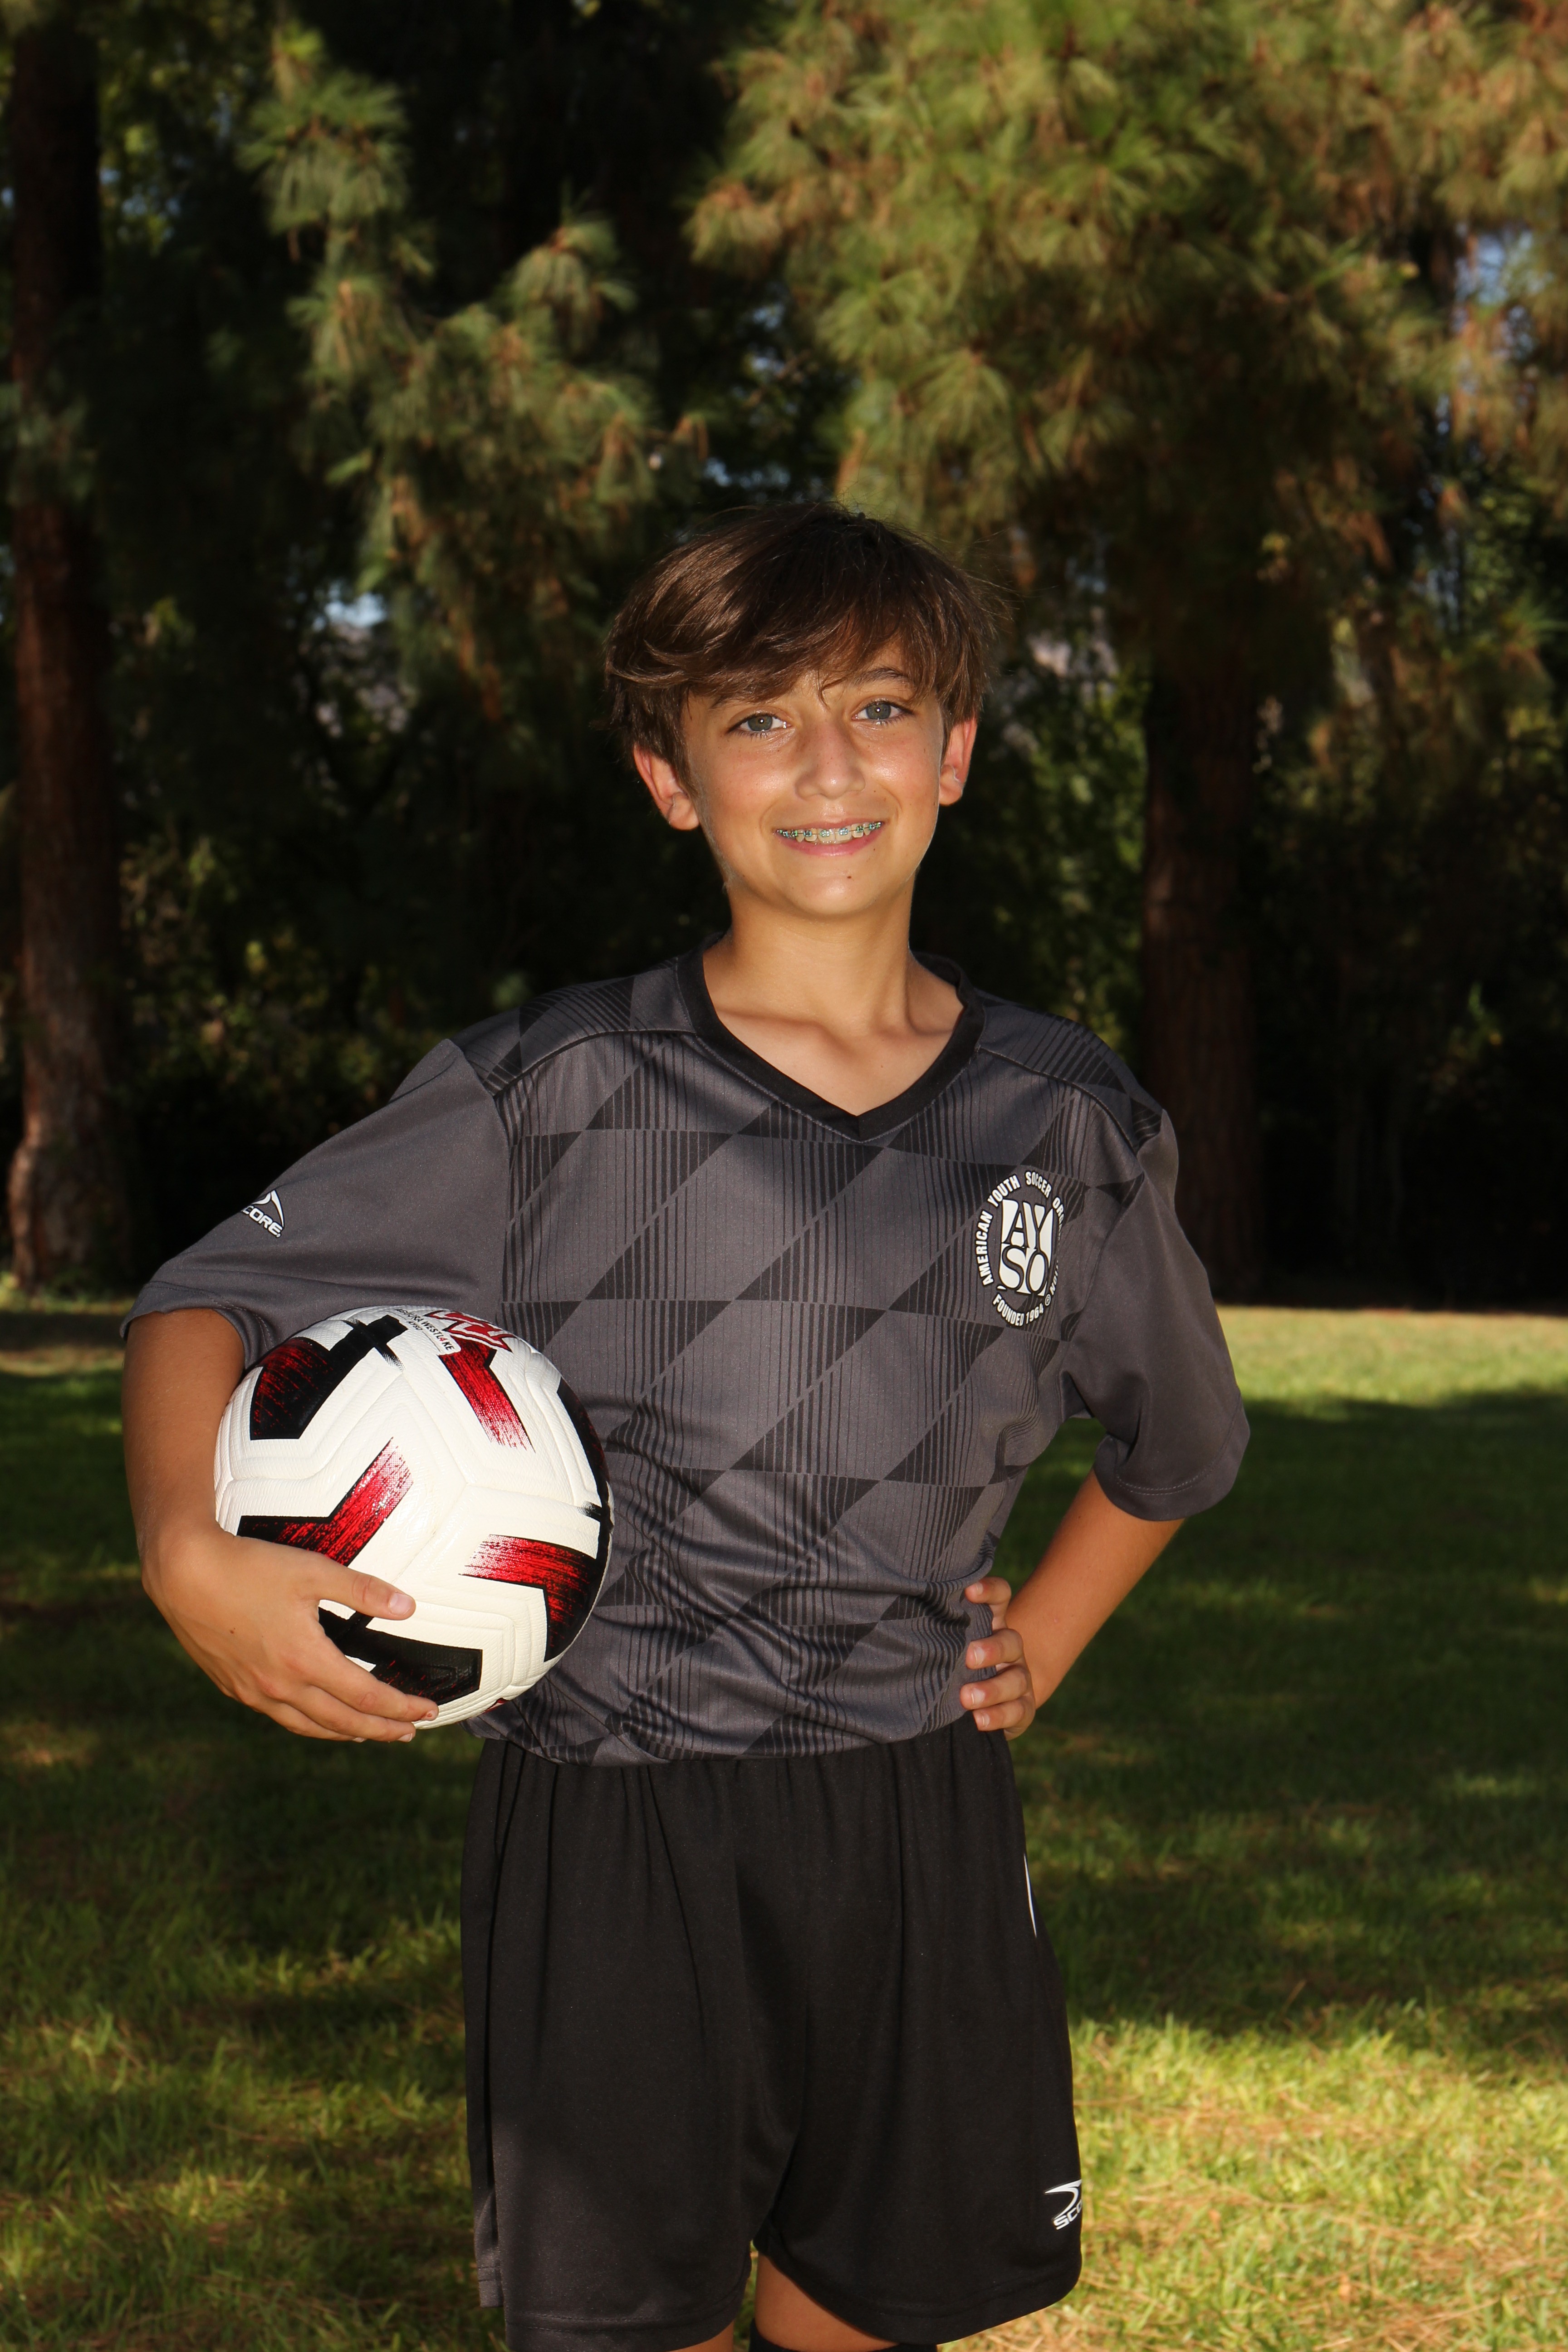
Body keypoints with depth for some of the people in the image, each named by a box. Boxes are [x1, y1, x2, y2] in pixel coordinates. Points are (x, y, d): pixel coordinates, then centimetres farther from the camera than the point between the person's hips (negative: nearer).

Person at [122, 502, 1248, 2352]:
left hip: (919, 1815, 3)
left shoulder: (1072, 1126, 4)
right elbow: (212, 1301, -3)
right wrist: (190, 1553, -22)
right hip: (606, 1819, -2)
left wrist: (1037, 1650, 11)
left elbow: (1176, 1443, 23)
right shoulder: (555, 1095, -5)